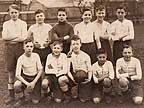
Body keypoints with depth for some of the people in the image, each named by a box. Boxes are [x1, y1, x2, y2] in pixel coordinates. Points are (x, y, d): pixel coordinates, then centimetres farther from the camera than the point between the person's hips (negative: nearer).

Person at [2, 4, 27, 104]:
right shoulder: (6, 24, 11)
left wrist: (10, 38, -9)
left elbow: (24, 37, -8)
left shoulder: (23, 23, 5)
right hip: (10, 48, 2)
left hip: (20, 47, -2)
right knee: (11, 71, 3)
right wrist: (17, 36, -8)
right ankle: (11, 95, 9)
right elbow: (4, 37, -2)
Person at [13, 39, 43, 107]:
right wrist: (27, 83, -28)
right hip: (25, 77, 0)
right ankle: (23, 97, 1)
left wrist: (34, 82, -18)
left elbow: (40, 70, -7)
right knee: (16, 86, -34)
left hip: (36, 77, 0)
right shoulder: (21, 58, -14)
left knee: (35, 101, -9)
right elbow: (17, 75, -15)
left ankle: (30, 91, 25)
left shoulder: (36, 56, -11)